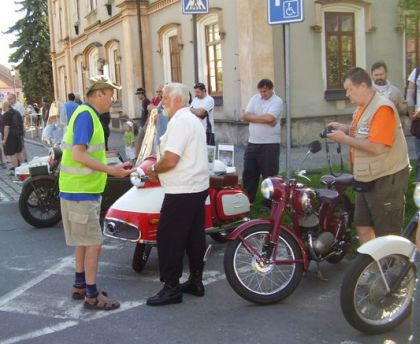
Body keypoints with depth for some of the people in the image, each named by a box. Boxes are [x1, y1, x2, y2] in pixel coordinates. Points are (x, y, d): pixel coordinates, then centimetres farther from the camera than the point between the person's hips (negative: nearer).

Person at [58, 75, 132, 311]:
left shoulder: (89, 115, 13)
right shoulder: (85, 115, -17)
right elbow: (78, 154, -24)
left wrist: (114, 168, 16)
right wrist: (111, 170, -23)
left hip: (84, 190, 10)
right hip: (81, 192, -10)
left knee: (84, 240, 18)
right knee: (94, 243, -4)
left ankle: (80, 285, 29)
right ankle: (92, 295, 5)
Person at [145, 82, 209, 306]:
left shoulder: (179, 122, -15)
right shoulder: (194, 120, 17)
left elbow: (170, 160, -22)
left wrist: (153, 169, -4)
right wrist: (159, 169, 13)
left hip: (181, 193, -10)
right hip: (199, 187, 10)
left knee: (169, 240, -2)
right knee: (195, 236, 14)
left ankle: (171, 288, 4)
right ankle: (196, 282, 23)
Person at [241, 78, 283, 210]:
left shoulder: (277, 101, -7)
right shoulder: (255, 98, 10)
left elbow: (269, 118, -23)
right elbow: (245, 116, -2)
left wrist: (253, 117, -8)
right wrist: (264, 119, -11)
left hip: (270, 144, -6)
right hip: (252, 143, 6)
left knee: (269, 175, 2)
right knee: (248, 173, 11)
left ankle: (268, 203, 12)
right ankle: (247, 200, 23)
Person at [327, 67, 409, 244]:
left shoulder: (382, 108, -19)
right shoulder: (362, 108, 12)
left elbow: (376, 147, -27)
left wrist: (344, 139, -20)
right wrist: (345, 128, 5)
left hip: (386, 179, -10)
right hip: (367, 179, 10)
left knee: (387, 235, -3)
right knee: (363, 227, 15)